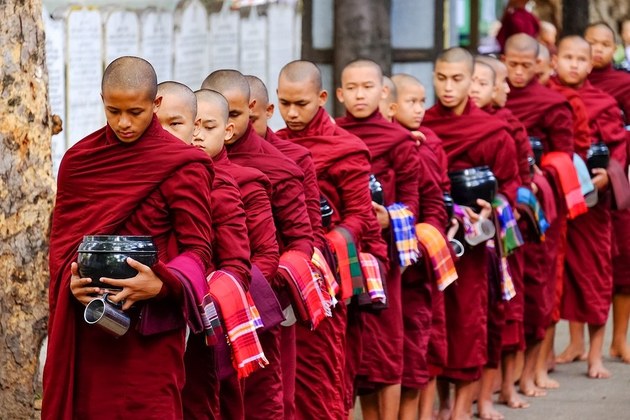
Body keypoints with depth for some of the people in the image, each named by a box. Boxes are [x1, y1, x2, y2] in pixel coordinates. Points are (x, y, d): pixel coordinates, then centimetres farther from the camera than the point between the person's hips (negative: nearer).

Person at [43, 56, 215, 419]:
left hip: (150, 326, -4)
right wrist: (71, 279, -9)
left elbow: (198, 250, -6)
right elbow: (62, 237, 11)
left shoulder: (183, 167, -5)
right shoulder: (78, 160, 9)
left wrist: (161, 284, -25)